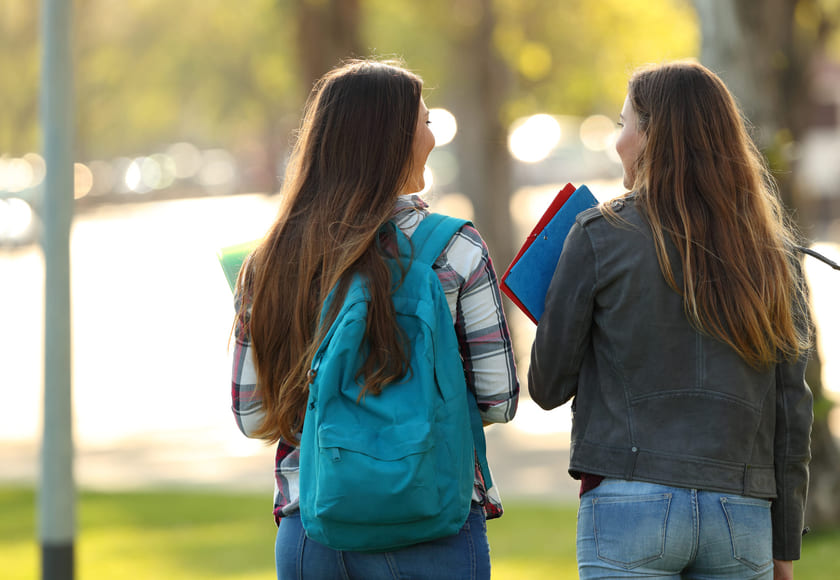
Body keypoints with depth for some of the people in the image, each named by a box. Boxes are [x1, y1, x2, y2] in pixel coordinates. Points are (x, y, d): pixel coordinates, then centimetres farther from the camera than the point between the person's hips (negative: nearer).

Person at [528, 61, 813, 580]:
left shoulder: (601, 236, -2)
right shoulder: (775, 251, 7)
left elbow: (548, 388, 3)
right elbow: (793, 410, 7)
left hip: (631, 501, -3)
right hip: (743, 515, 3)